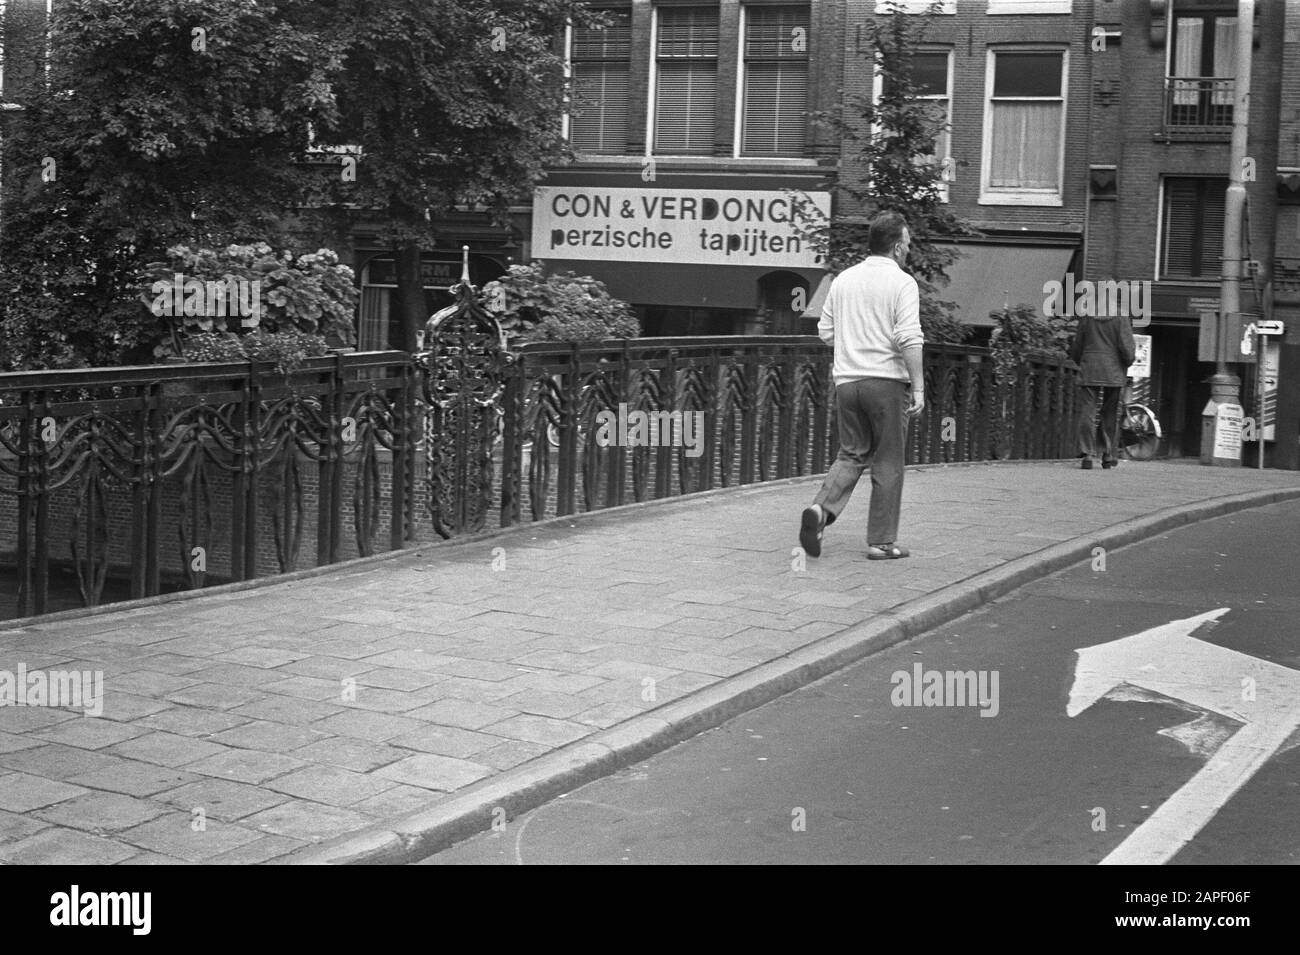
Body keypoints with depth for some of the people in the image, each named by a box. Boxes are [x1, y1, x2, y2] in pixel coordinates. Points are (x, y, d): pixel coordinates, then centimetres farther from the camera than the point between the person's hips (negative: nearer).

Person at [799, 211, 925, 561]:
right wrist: (918, 387, -13)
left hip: (847, 379, 5)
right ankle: (881, 541, 8)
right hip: (887, 380, -5)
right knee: (888, 464, 5)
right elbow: (909, 338, -16)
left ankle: (821, 509, -10)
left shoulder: (843, 279, 10)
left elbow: (825, 331, 13)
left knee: (851, 454, 14)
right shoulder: (902, 283, -7)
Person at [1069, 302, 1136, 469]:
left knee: (1087, 413, -2)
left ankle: (1087, 454, -13)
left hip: (1089, 373, 1)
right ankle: (1108, 456, 12)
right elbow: (1127, 347, -10)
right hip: (1114, 374, -1)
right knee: (1110, 415, 9)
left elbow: (1077, 347, 10)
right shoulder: (1120, 319, -4)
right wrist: (1128, 362, 10)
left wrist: (1080, 363, 27)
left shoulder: (1086, 317, 3)